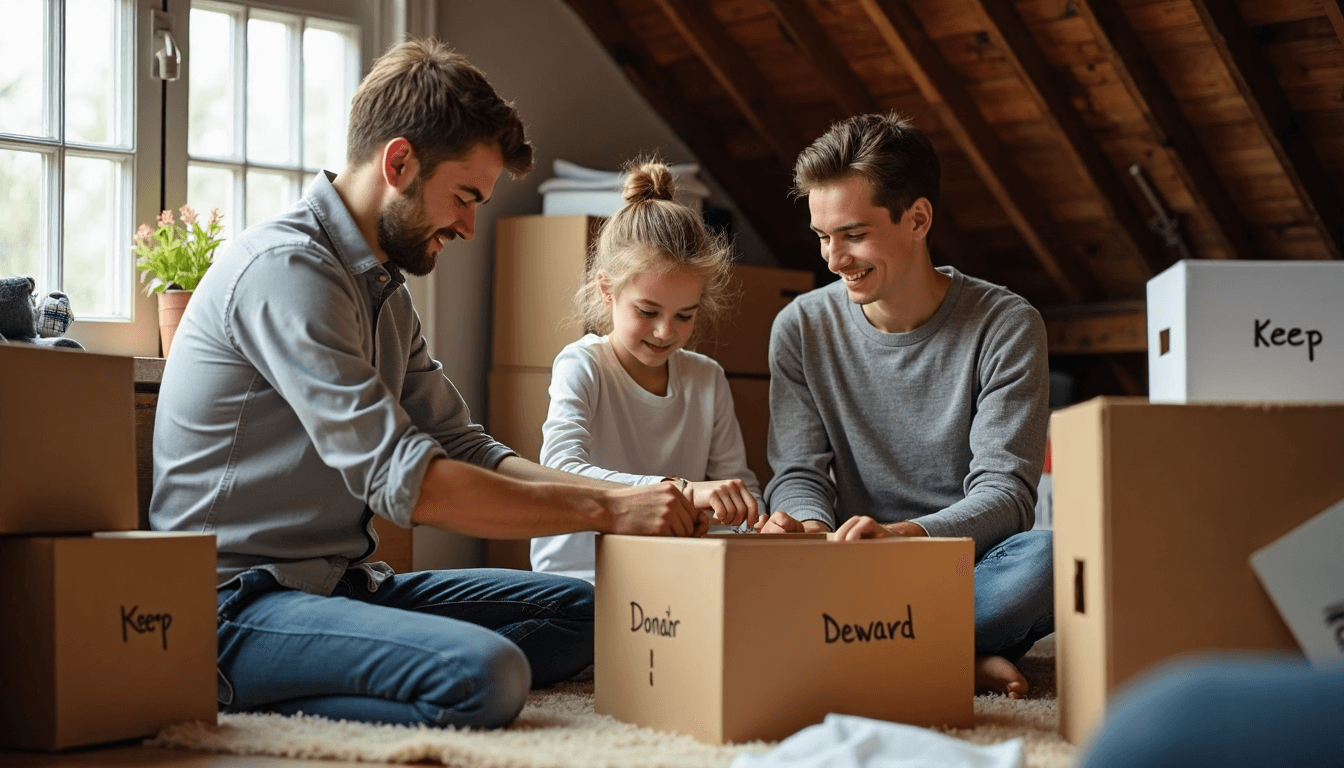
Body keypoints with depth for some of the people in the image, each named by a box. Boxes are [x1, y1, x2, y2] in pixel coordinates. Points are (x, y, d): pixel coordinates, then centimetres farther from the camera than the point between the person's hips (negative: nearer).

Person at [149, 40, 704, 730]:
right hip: (236, 604, -11)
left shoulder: (383, 287, 17)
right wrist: (607, 510, -17)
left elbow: (464, 451, 14)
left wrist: (640, 495, -1)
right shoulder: (285, 268, -16)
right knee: (486, 676, -32)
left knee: (580, 610, 5)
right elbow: (404, 480, -23)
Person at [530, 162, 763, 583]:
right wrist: (680, 490, -37)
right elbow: (561, 473, -25)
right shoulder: (581, 367, -8)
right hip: (578, 576, -5)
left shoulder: (707, 378, 10)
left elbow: (737, 478, 6)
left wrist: (751, 516, -19)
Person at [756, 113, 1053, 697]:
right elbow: (799, 474, 4)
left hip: (966, 572, -2)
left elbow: (1006, 491, -11)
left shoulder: (1006, 326, -3)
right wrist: (811, 526, -23)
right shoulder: (802, 328, 6)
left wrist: (905, 534, -32)